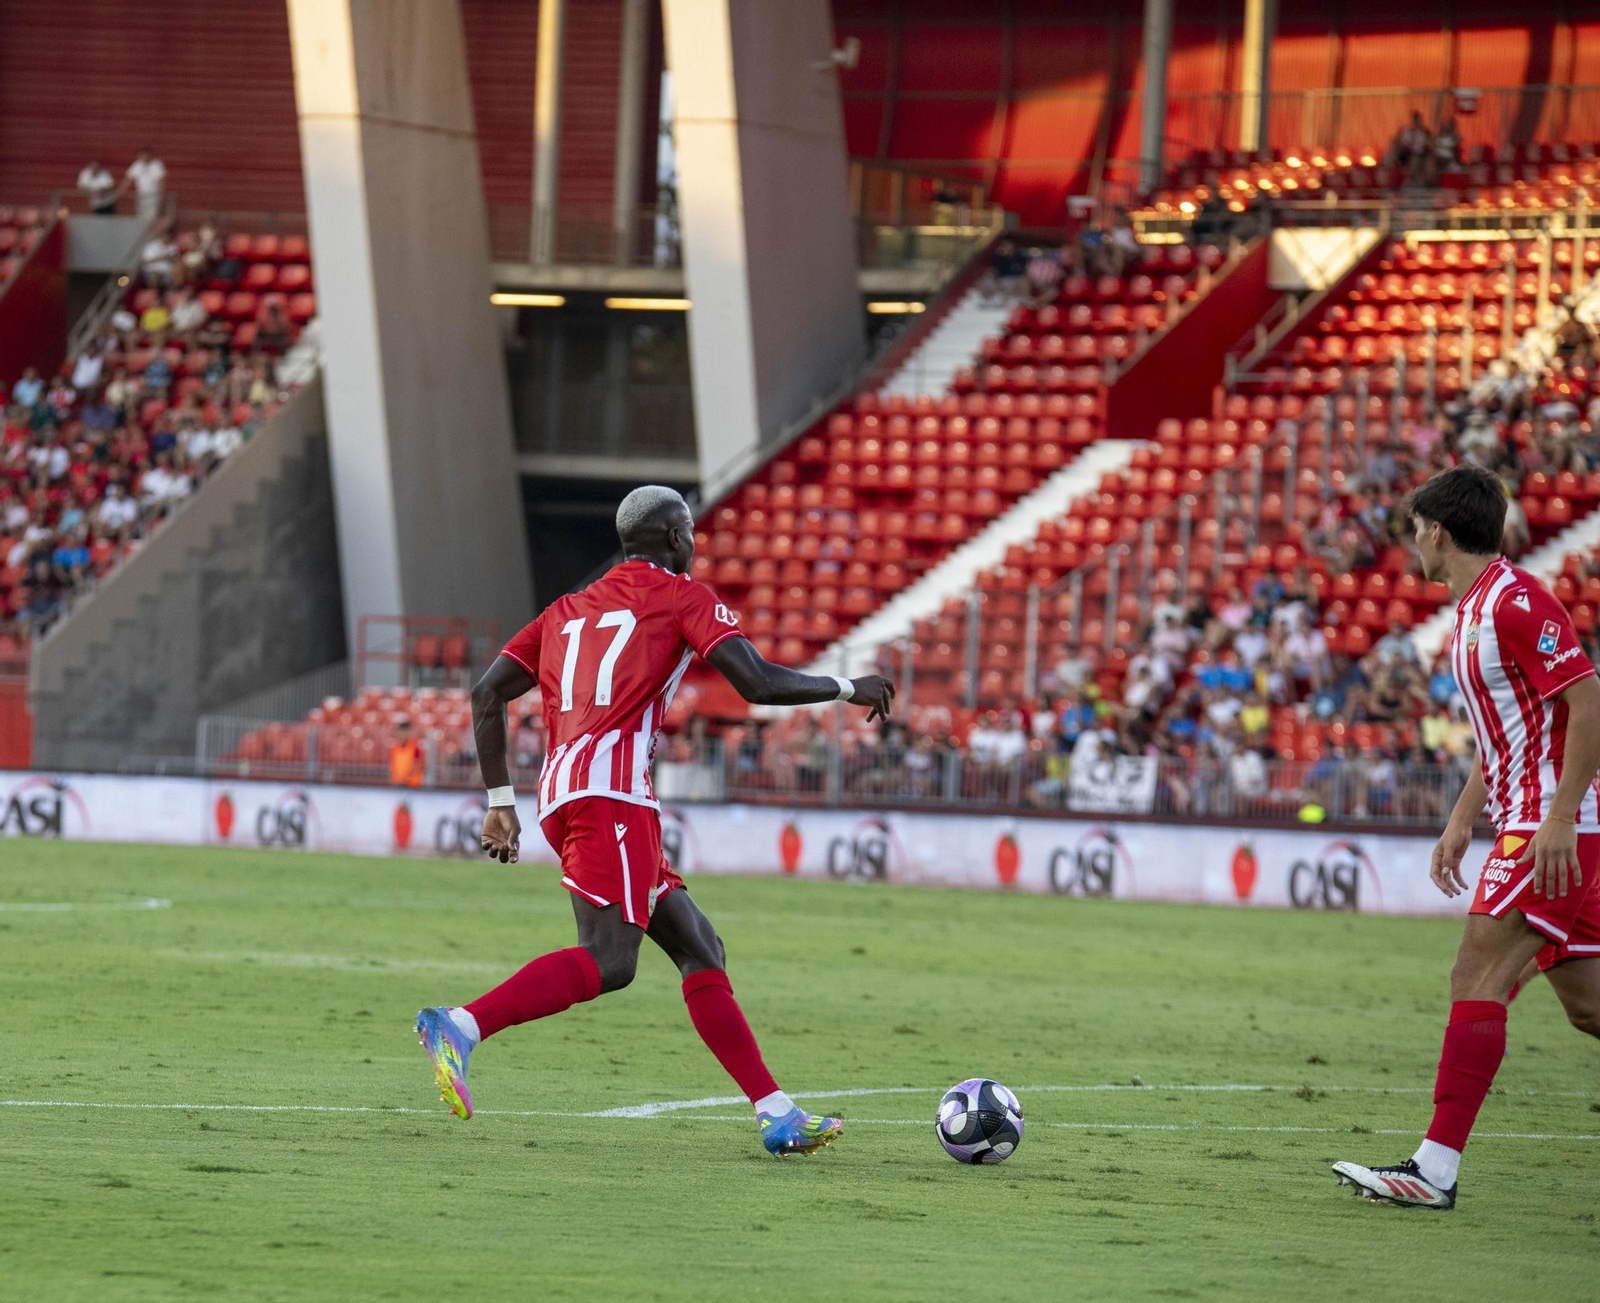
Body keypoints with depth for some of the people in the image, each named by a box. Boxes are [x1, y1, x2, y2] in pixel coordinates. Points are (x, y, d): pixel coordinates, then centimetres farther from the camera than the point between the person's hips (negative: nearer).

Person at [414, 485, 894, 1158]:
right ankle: (461, 1027, -34)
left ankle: (777, 1114, 7)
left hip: (560, 794, 8)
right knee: (607, 962, -19)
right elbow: (759, 684, -4)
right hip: (612, 787, -8)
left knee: (700, 949, 10)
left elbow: (487, 693, 19)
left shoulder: (568, 609, 26)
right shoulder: (683, 596, 7)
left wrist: (500, 801, 22)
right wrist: (846, 688, 11)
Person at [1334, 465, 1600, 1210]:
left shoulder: (1515, 602, -15)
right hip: (1529, 822, 10)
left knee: (1477, 981, -13)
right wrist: (1462, 823, 24)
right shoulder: (1471, 609, 17)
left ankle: (1436, 1169, -16)